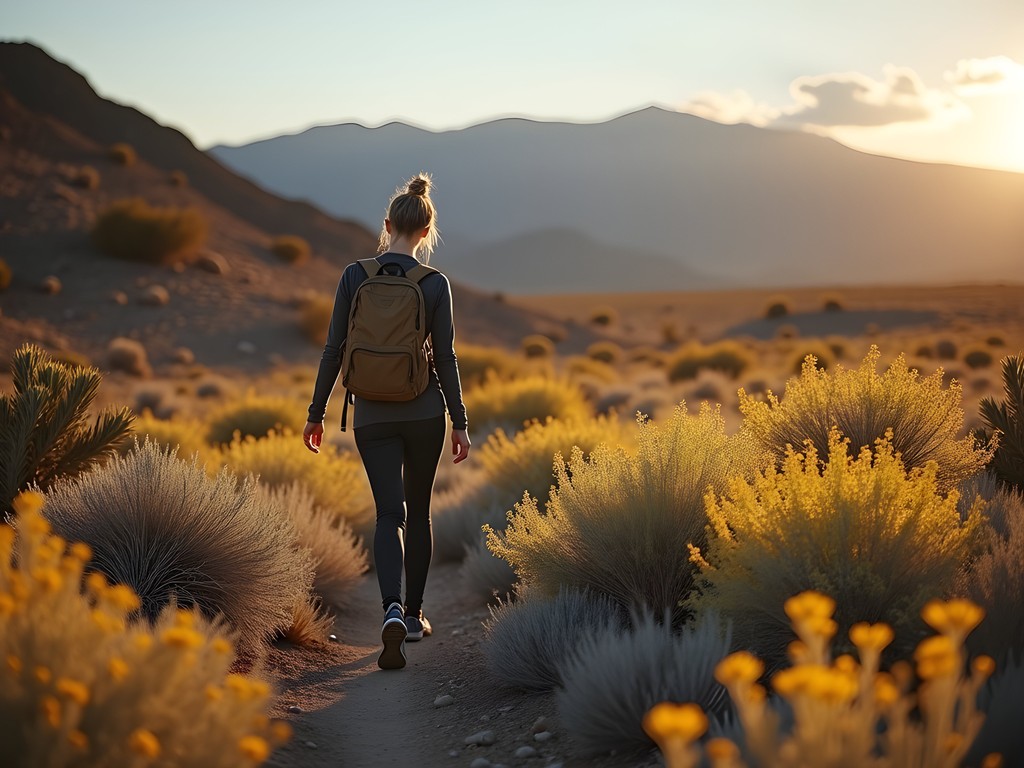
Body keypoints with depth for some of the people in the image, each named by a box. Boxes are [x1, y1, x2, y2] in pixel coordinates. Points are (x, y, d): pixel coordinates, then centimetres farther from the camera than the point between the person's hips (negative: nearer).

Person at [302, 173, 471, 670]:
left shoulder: (355, 276, -4)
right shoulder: (434, 284, -7)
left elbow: (333, 349, -3)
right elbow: (446, 357, -6)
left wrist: (316, 413, 5)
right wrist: (460, 423, 2)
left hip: (372, 415, 0)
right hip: (425, 412, 0)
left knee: (389, 514, -1)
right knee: (418, 510, 16)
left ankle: (392, 611, -25)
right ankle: (414, 613, 25)